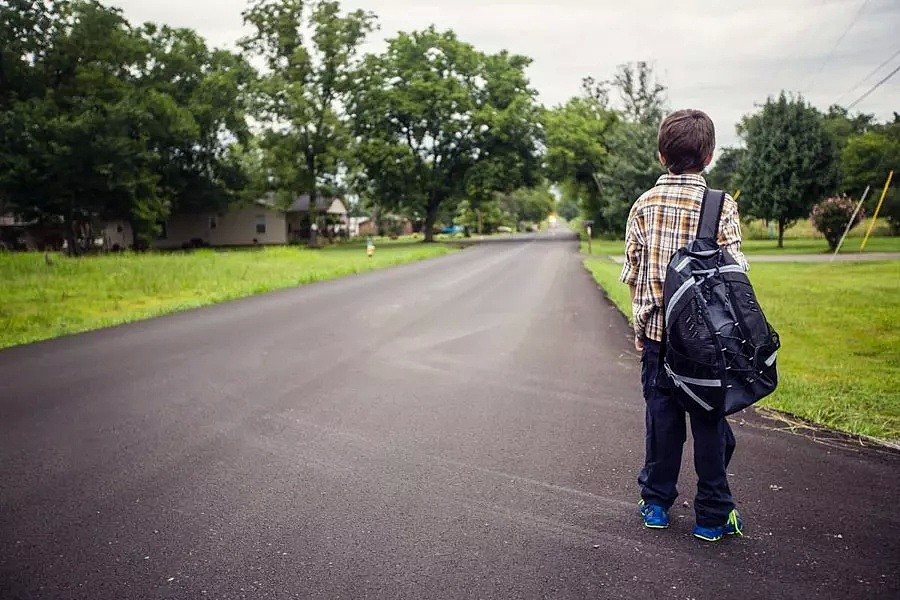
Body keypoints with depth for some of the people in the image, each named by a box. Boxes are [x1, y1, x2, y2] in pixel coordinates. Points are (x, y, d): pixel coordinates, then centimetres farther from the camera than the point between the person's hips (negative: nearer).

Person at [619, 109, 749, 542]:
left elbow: (632, 274, 3)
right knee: (710, 420, 9)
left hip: (657, 331, 2)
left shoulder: (644, 204, 0)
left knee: (661, 416, 12)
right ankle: (712, 515, 19)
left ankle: (656, 503, 24)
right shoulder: (721, 205, -7)